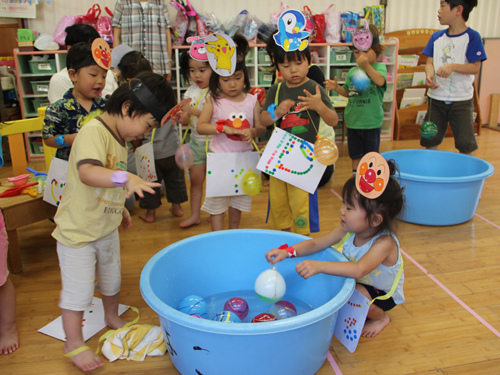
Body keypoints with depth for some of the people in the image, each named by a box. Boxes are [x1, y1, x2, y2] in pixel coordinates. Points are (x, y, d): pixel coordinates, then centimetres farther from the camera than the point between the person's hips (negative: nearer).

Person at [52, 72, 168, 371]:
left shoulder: (119, 138, 3)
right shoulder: (94, 132, -26)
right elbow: (87, 172, -46)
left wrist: (120, 208, 24)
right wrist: (125, 178, -59)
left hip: (107, 230, 9)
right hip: (78, 232, -9)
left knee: (112, 279, 25)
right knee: (78, 291, 5)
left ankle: (112, 317, 50)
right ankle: (74, 345, 25)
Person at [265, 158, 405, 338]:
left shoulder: (384, 243, -35)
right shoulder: (348, 231, -16)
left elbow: (359, 270, -50)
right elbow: (316, 243, -12)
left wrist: (319, 266, -60)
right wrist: (287, 252, -28)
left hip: (384, 294, -6)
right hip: (359, 283, 6)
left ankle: (380, 318, 1)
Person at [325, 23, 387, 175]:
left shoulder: (379, 67, -7)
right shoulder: (352, 71, 6)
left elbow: (380, 81, -28)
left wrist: (366, 65, -35)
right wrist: (336, 87, -3)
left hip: (372, 122, -4)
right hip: (353, 121, 4)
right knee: (355, 155, 16)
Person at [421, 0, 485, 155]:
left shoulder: (472, 37, -8)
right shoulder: (437, 36, 6)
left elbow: (475, 67, -11)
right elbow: (430, 62, 4)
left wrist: (453, 66, -27)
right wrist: (429, 74, -18)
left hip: (462, 100, -4)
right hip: (436, 98, 4)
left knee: (465, 143, 0)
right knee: (430, 140, 8)